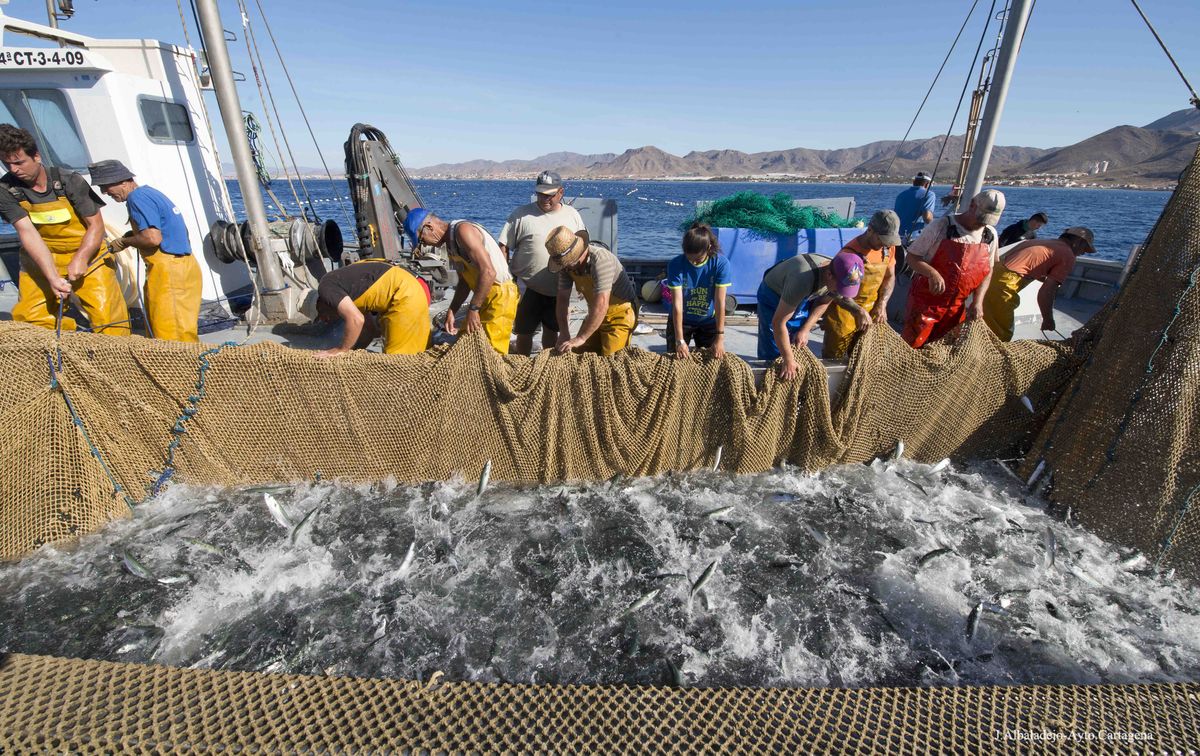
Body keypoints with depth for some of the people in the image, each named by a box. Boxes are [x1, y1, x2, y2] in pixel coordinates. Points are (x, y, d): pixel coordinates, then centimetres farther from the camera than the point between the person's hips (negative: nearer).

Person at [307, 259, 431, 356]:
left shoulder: (326, 287, -6)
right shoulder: (341, 289, 21)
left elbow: (357, 320, -20)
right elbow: (369, 328, 23)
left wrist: (341, 349, -6)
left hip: (406, 297, -10)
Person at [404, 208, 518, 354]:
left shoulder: (463, 230, -17)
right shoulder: (450, 243, 13)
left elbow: (488, 272, -26)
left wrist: (473, 309, -22)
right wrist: (451, 311, 6)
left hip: (500, 295, -10)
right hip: (484, 298, 10)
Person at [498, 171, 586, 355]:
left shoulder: (572, 215, 5)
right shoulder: (522, 214, -5)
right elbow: (503, 248, -4)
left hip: (559, 290, 3)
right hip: (528, 289, -3)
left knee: (551, 331, 17)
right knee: (525, 332, 7)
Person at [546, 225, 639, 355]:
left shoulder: (600, 260, -32)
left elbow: (601, 306, -38)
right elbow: (563, 298, -3)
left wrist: (580, 338, -36)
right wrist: (564, 334, -13)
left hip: (619, 315, -7)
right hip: (595, 315, 7)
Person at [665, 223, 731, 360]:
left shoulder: (721, 263, -20)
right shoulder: (676, 265, -21)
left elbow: (720, 302, -22)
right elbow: (677, 304, -25)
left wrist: (720, 337, -24)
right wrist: (679, 340, -28)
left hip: (708, 322, 0)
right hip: (681, 321, 0)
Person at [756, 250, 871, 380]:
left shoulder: (839, 275, -21)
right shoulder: (803, 279, -42)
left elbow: (823, 301, 1)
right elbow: (778, 322, -36)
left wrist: (805, 330, -9)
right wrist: (788, 361, -31)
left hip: (802, 298, 6)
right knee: (773, 355, -8)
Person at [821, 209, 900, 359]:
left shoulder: (889, 247, -3)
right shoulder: (850, 253, -24)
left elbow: (890, 277, 8)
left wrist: (882, 305, -5)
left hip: (872, 309, 6)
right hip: (845, 311, -6)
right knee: (834, 359, 6)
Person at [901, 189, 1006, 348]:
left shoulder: (990, 235, 4)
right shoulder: (941, 226, -12)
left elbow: (987, 271, 11)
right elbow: (912, 256, -10)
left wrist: (978, 301, 0)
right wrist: (932, 273, -28)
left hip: (957, 307, 5)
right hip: (926, 303, -5)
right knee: (912, 347, -4)